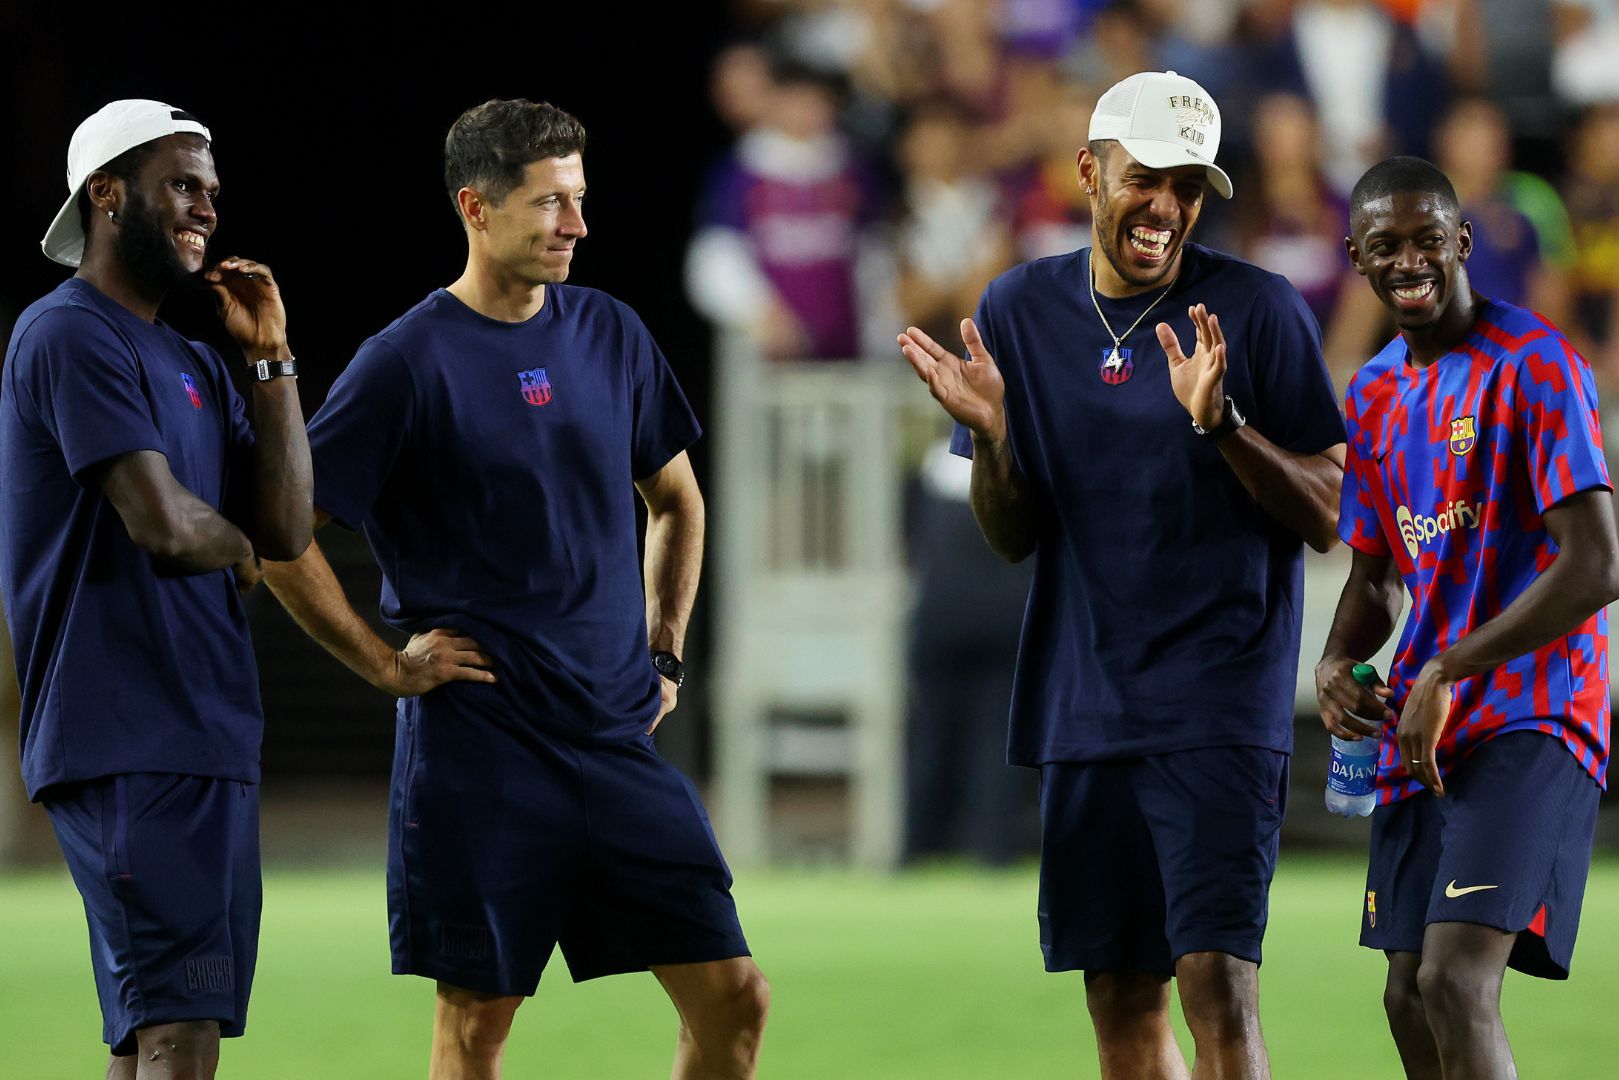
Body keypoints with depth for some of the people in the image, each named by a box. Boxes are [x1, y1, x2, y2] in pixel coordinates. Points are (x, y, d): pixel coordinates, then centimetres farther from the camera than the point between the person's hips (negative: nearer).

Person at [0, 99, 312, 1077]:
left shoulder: (196, 366, 20)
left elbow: (286, 529, 10)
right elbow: (164, 522, -19)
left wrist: (271, 357, 8)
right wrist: (237, 546, 4)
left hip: (213, 739, 10)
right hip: (132, 742, -10)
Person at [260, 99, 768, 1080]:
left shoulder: (611, 334, 9)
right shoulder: (409, 362, -7)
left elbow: (676, 501, 25)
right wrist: (386, 664, -7)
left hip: (619, 739, 5)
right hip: (480, 747, -5)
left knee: (732, 998, -1)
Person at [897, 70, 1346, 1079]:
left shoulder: (1259, 308, -5)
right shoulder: (1021, 309, 7)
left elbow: (1329, 517, -6)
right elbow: (1013, 538, 10)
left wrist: (1222, 424, -21)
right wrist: (990, 432, -10)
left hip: (1221, 701, -5)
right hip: (1087, 699, 5)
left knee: (1216, 975, -17)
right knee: (1121, 996, 8)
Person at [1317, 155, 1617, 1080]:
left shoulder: (1536, 364, -11)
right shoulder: (1375, 396, 14)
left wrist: (1444, 673, -19)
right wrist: (1339, 663, 0)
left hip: (1530, 717, -8)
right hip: (1420, 728, 8)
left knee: (1455, 984, -22)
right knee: (1410, 998, 8)